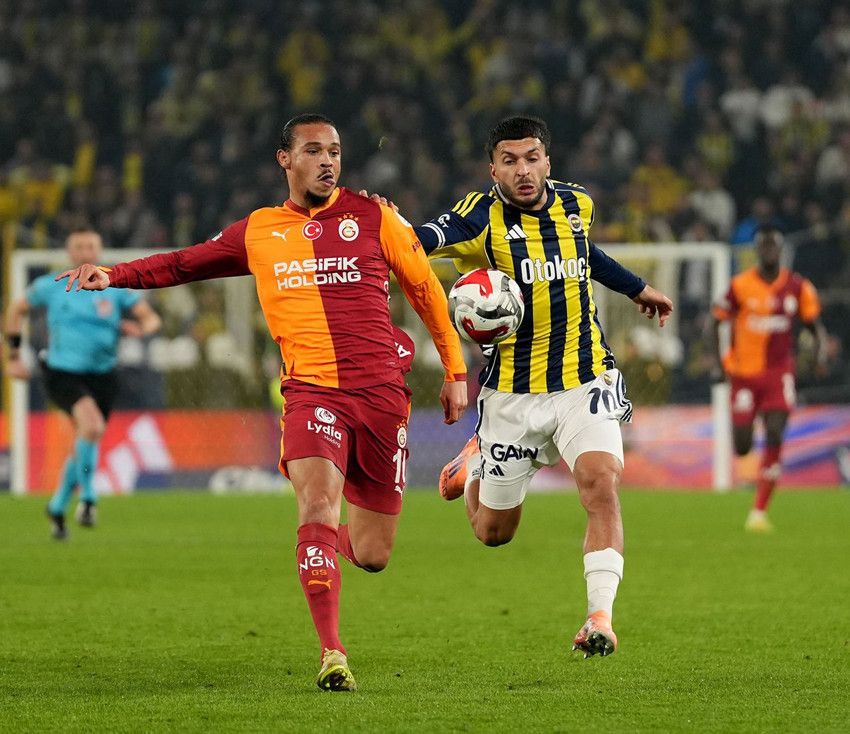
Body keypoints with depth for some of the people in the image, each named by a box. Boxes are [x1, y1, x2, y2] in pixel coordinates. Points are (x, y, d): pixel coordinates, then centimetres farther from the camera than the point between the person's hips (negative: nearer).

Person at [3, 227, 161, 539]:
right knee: (92, 426, -29)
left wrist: (141, 329, -23)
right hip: (63, 373, -3)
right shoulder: (51, 286, 0)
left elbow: (151, 318, 2)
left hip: (102, 376, 3)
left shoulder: (117, 288, 2)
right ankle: (87, 496, -13)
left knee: (83, 445, 11)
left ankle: (58, 506, 34)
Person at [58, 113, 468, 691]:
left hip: (381, 393, 0)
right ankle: (332, 655, -23)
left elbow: (427, 289, 14)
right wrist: (113, 274, 8)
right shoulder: (259, 232, 10)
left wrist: (456, 371, 15)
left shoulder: (373, 218, 5)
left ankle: (329, 540, 41)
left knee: (372, 553, 3)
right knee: (318, 508, -26)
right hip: (311, 391, 0)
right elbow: (185, 264, 22)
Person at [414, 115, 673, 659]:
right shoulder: (482, 218, -14)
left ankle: (601, 616, -21)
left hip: (585, 382, 2)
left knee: (601, 484, -24)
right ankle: (477, 463, 45)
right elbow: (423, 240, -33)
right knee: (493, 532, 10)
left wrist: (637, 288, 37)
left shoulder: (575, 205, 2)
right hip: (512, 394, -2)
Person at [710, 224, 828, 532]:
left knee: (775, 437, -15)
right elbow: (715, 321, 2)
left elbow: (815, 324, 8)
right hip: (744, 373, -1)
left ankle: (759, 512, -9)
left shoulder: (797, 286, 0)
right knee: (742, 448, -3)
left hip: (780, 371, 1)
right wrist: (717, 362, -6)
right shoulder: (740, 286, -7)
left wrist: (821, 352, -12)